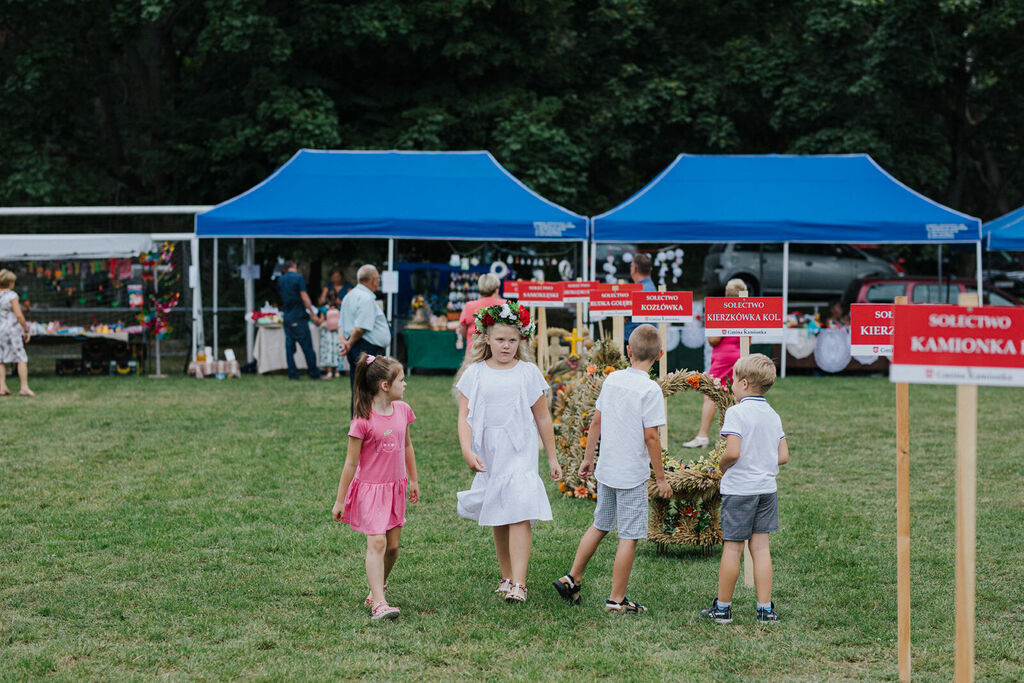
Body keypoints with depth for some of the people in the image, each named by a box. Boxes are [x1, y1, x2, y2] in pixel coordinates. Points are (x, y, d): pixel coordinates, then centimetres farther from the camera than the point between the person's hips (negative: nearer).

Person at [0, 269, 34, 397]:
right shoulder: (11, 295, -10)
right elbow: (19, 315, -14)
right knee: (22, 359, 1)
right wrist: (26, 330, -5)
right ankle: (24, 387, -6)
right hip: (12, 330, -5)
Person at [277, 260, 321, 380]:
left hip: (287, 316, 5)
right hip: (299, 316, -5)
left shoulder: (280, 280, 8)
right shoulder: (298, 278, -9)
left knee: (289, 346, 7)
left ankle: (292, 374, 5)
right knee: (307, 345, -1)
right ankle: (314, 373, 1)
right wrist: (312, 312, -11)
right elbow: (304, 297, -14)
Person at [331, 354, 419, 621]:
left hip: (396, 487, 6)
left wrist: (413, 480, 24)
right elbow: (351, 463, -12)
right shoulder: (363, 420, -18)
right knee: (376, 543, -15)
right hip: (370, 488, -6)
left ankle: (378, 585, 33)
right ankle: (378, 603, -18)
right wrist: (339, 501, -7)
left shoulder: (403, 410, 1)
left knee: (393, 545, 9)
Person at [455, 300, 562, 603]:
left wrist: (552, 458, 13)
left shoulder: (528, 373, 3)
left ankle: (518, 584, -17)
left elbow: (542, 418, 10)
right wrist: (467, 451, -15)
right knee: (498, 520, 10)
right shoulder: (474, 373, 4)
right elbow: (464, 417, 1)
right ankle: (506, 577, 23)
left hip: (520, 453, -2)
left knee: (520, 516, -14)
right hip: (487, 456, 2)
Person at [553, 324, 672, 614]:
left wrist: (588, 458, 19)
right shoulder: (650, 389, -15)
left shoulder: (612, 379, 3)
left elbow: (596, 421, 9)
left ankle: (571, 579, 27)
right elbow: (650, 436, -17)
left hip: (606, 470, 7)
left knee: (600, 526, 22)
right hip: (633, 474, -7)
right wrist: (661, 477, -9)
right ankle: (617, 600, 6)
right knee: (629, 536, 2)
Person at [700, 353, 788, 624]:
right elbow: (783, 456, 7)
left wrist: (722, 465, -3)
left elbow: (733, 452, -22)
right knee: (760, 546, 8)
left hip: (739, 489, -6)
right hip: (767, 487, 6)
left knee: (732, 548, 2)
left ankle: (722, 607, 12)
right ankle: (765, 609, 7)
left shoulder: (736, 412, -13)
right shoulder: (773, 415, 8)